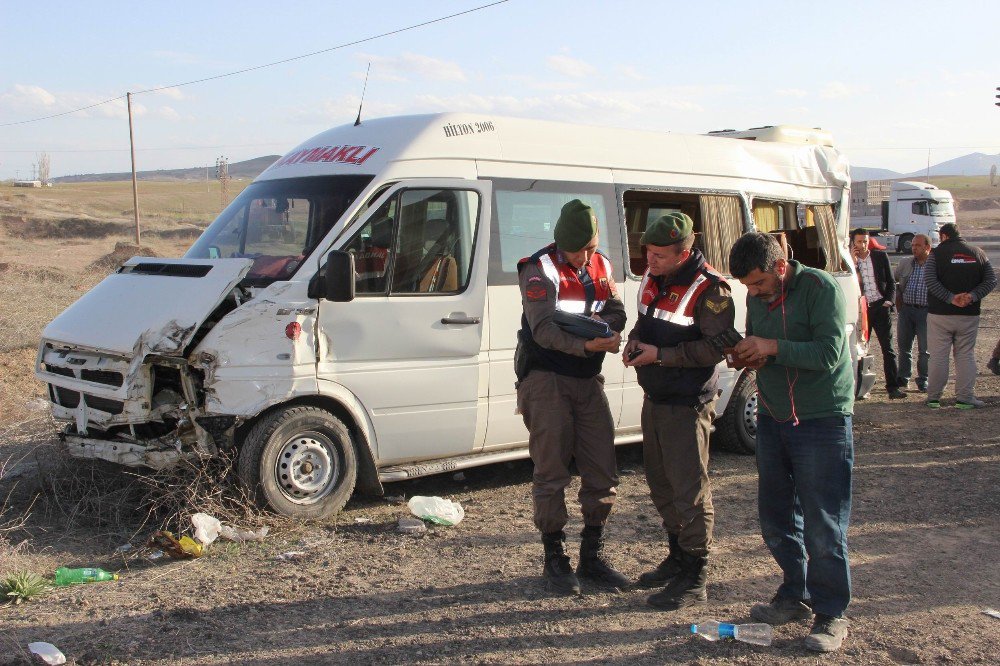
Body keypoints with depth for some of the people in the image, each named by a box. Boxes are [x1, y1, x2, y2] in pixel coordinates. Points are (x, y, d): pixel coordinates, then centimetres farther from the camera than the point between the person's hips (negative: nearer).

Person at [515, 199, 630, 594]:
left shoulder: (601, 265, 8)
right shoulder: (540, 270, -13)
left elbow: (617, 312, 8)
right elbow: (543, 330, -23)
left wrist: (605, 323, -17)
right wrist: (586, 344, -39)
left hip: (588, 380, 6)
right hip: (547, 380, -6)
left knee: (602, 472, 7)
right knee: (551, 474, -2)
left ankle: (592, 556, 20)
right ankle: (555, 560, 11)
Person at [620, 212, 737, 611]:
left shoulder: (708, 289, -17)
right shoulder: (652, 279, 8)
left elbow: (718, 345, -21)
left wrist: (660, 354, -21)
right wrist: (634, 342, 0)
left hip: (688, 405, -9)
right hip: (654, 398, 9)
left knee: (690, 490, -4)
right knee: (661, 484, 17)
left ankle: (694, 580, 4)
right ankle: (677, 557, 33)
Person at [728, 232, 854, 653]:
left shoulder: (820, 288, -14)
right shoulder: (756, 297, 7)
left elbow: (829, 353, -21)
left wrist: (773, 347, -24)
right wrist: (747, 355, -5)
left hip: (822, 420, -7)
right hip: (773, 419, 7)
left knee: (823, 525, -4)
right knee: (776, 518, 13)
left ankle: (831, 614, 8)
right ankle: (795, 596, 29)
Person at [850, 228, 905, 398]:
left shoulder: (880, 256, 5)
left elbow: (891, 282, 9)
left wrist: (889, 301, -4)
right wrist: (853, 263, -10)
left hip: (880, 306, 0)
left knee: (888, 348, -1)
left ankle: (893, 386, 0)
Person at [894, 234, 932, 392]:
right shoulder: (905, 263, 10)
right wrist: (897, 296, 12)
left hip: (926, 311, -4)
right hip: (905, 309, 4)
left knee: (924, 349, 3)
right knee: (904, 346, 10)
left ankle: (923, 381, 14)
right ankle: (903, 378, 21)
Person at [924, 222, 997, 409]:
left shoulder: (937, 254, -3)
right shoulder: (978, 253, 8)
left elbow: (930, 280, -16)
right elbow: (991, 280, 2)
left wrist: (951, 298, -17)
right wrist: (973, 296, -9)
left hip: (940, 314, -2)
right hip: (969, 315, 3)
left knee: (938, 356, 3)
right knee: (966, 355, 9)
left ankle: (933, 397, 7)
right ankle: (965, 398, 7)